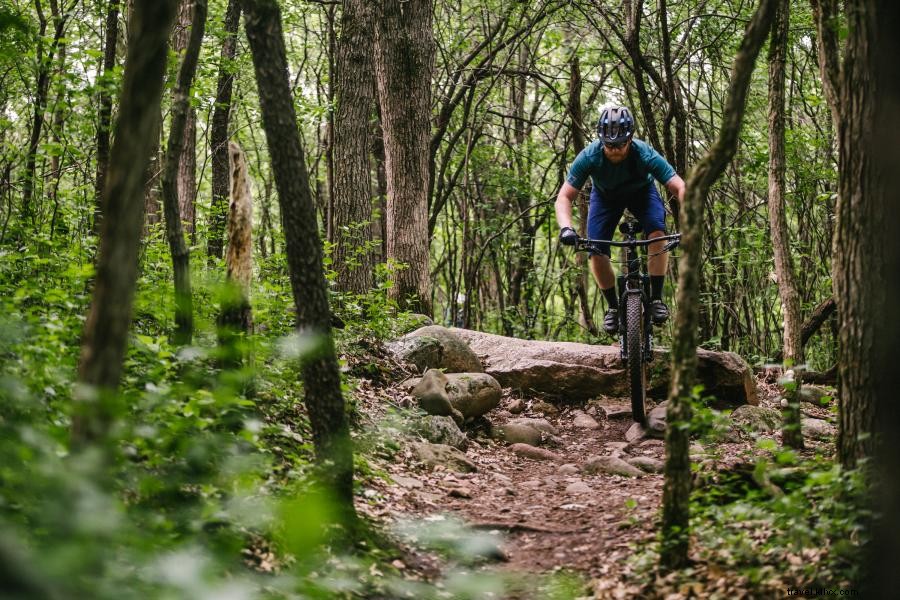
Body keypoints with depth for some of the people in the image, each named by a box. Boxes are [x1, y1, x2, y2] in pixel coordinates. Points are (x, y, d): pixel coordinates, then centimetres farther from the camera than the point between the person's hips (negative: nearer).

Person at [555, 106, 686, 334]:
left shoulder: (644, 154, -36)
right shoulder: (589, 157, -34)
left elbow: (680, 187, -39)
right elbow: (564, 196, -31)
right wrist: (566, 227, -50)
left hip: (641, 192, -1)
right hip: (605, 196, 1)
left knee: (657, 231, -30)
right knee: (596, 253, -17)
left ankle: (656, 298, -17)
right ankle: (613, 307, 5)